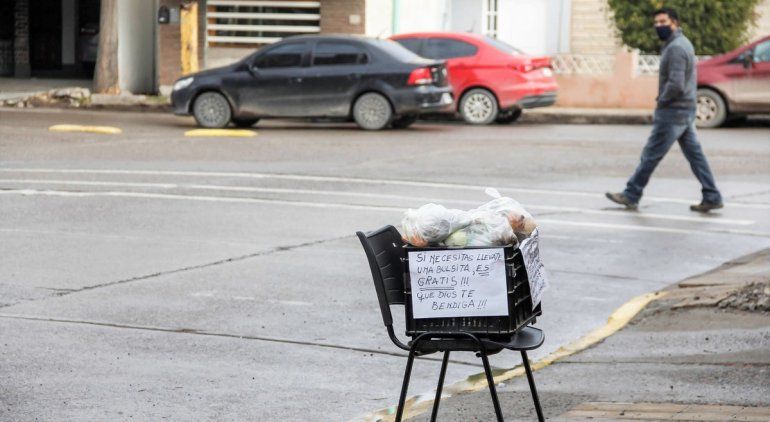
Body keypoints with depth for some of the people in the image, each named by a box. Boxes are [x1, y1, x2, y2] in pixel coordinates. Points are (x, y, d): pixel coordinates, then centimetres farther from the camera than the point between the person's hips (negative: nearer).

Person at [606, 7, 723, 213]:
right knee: (694, 154, 9)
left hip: (673, 111, -10)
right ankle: (712, 197, 7)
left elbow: (675, 84, -26)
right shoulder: (684, 43, 14)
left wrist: (661, 102, -10)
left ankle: (631, 195, 5)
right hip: (686, 110, 10)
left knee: (651, 154, -2)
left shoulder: (675, 48, -18)